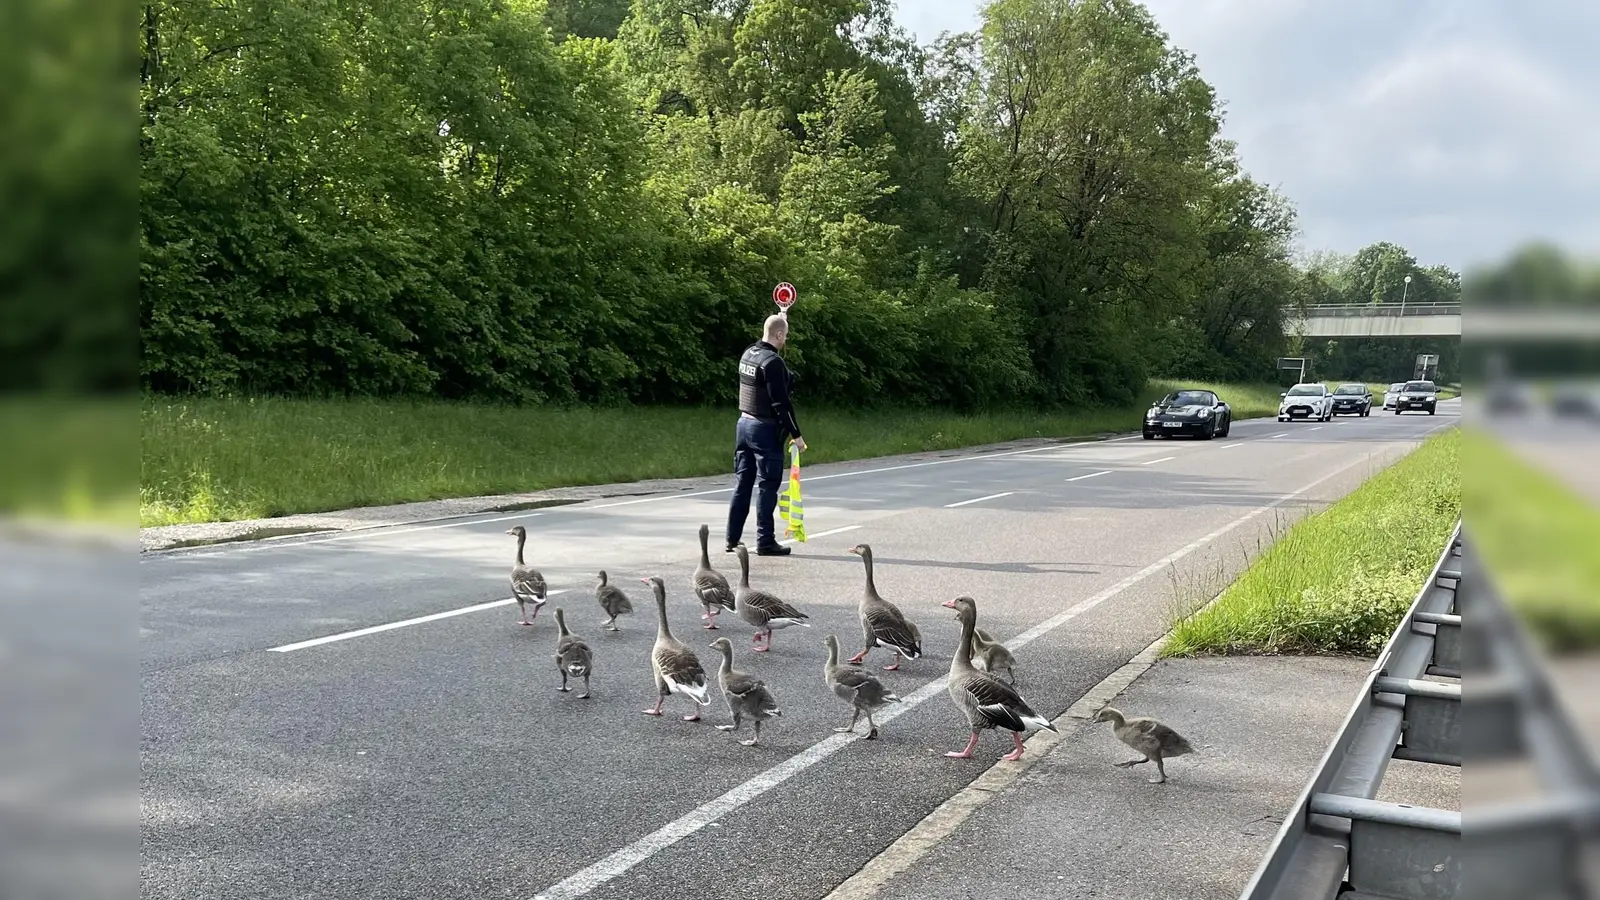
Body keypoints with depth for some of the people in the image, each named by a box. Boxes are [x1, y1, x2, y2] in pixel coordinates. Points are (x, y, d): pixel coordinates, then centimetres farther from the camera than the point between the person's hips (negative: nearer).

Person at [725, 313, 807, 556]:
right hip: (765, 429, -8)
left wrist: (779, 319, 41)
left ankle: (733, 539, 15)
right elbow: (781, 403, -20)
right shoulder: (773, 362, -18)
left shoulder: (748, 354, 7)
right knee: (768, 486, -1)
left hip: (744, 424, 8)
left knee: (742, 483, 12)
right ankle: (765, 541, 2)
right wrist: (796, 434, -15)